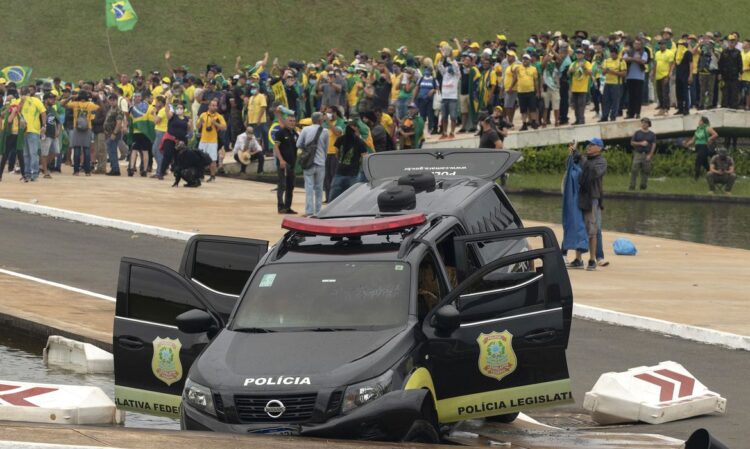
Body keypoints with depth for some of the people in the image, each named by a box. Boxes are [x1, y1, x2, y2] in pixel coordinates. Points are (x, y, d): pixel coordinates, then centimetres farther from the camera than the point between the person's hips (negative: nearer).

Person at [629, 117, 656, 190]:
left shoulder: (652, 134, 8)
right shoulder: (637, 133, 9)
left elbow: (654, 145, 2)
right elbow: (632, 143, 6)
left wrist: (650, 155, -9)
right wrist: (641, 143, -9)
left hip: (647, 155, 0)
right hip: (638, 153, 0)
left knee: (645, 171, 0)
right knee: (634, 170, -9)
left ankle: (643, 186, 7)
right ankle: (632, 186, -9)